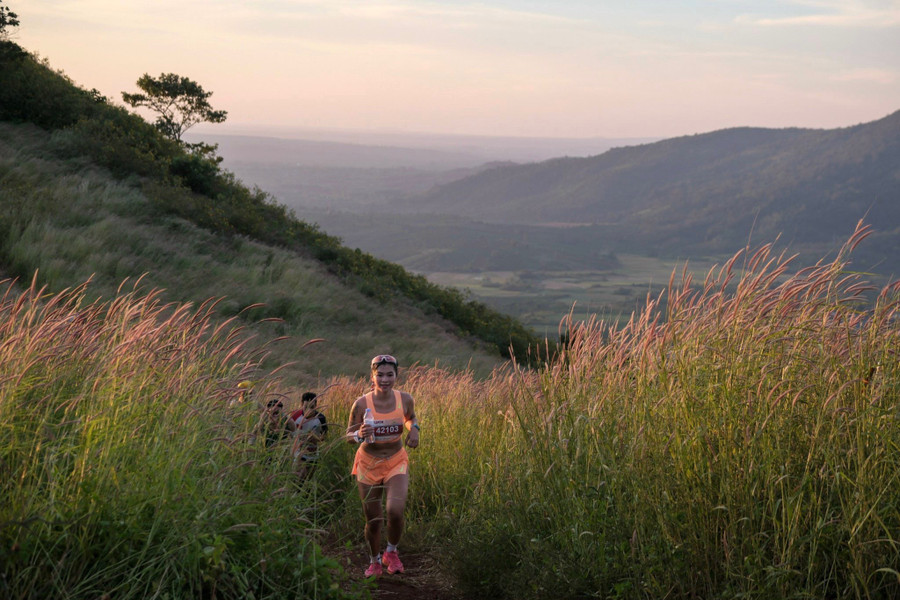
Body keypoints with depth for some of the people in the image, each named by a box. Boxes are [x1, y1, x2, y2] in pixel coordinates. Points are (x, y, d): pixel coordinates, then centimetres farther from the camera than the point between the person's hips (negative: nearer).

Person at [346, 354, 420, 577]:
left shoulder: (405, 399, -9)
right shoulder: (361, 404, -15)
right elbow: (349, 436, -5)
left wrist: (414, 429, -8)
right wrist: (360, 435, -27)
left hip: (396, 462, 0)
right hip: (369, 464, 0)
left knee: (395, 510, -21)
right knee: (373, 519, 5)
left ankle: (391, 552, 9)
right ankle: (374, 561, 33)